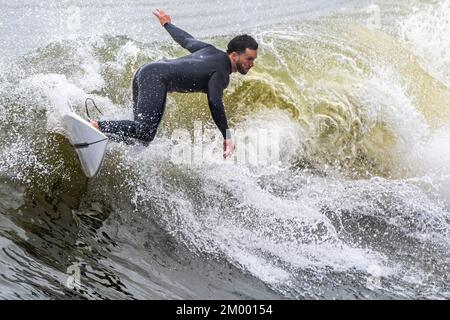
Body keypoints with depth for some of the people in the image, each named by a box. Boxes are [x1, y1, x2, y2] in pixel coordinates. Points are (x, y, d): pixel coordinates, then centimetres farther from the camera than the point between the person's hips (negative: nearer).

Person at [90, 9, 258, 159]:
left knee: (142, 131, 4)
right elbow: (214, 103, -22)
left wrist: (167, 23, 49)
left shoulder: (211, 51, 18)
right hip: (156, 77, -10)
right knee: (144, 132, -24)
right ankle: (96, 126, -28)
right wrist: (227, 136, -26)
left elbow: (185, 39, 30)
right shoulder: (220, 72, -8)